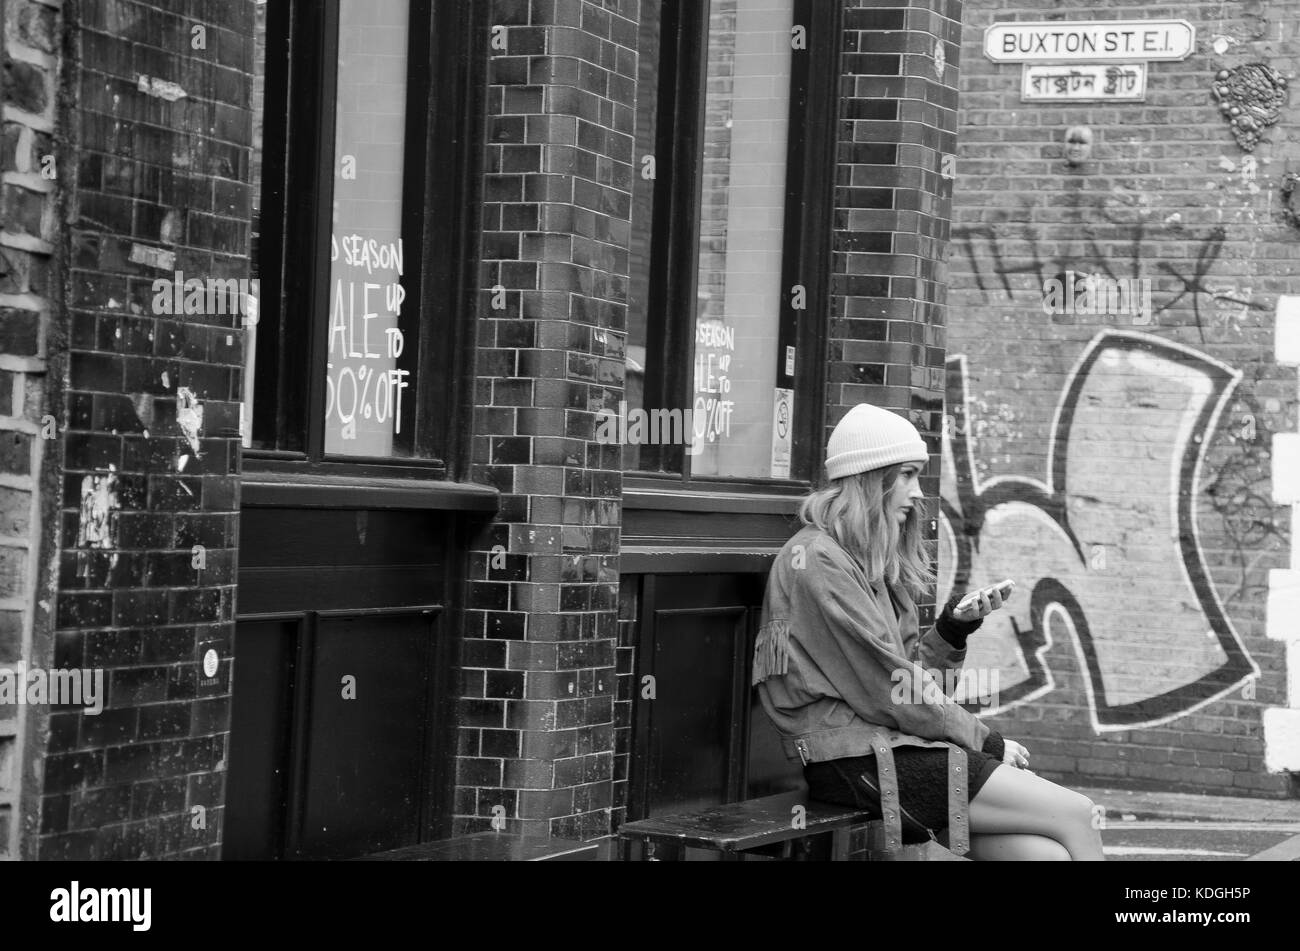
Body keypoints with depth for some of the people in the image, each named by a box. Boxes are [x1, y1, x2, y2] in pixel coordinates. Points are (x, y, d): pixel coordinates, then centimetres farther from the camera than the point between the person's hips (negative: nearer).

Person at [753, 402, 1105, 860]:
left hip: (893, 742, 9)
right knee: (1076, 815, -13)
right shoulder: (817, 561, -10)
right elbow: (886, 689, -13)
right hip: (857, 756, -9)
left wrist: (952, 629, -1)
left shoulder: (873, 563, 20)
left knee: (1047, 852, -12)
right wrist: (983, 740, -7)